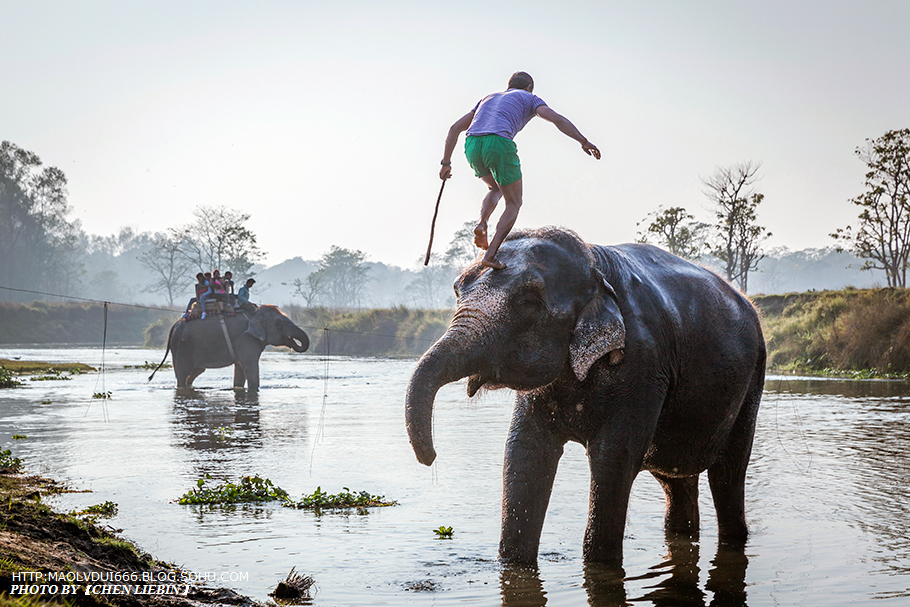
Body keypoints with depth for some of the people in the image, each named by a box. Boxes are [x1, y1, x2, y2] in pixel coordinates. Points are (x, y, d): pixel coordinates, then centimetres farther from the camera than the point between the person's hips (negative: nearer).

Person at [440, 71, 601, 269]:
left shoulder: (488, 99, 37)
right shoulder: (529, 98, 25)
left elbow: (455, 128, 30)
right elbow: (557, 119, 6)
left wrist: (446, 162, 30)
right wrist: (583, 141, 2)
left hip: (472, 145, 5)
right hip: (499, 143, -5)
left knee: (496, 188, 32)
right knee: (514, 203, 12)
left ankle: (482, 224, 3)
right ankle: (490, 254, -5)